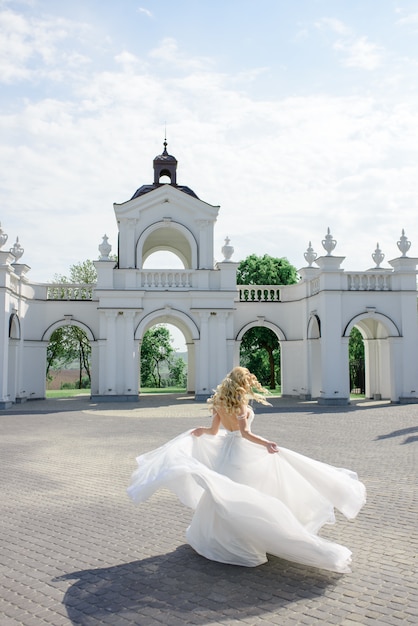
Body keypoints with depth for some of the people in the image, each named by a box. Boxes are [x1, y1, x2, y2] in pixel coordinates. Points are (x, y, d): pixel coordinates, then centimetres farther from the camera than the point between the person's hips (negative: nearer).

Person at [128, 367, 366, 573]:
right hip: (245, 451, -6)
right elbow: (245, 433, -23)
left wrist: (199, 430, 28)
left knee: (223, 494, 17)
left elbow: (213, 431, 8)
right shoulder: (241, 404, -13)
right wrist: (266, 443, -30)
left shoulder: (219, 402, 2)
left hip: (226, 450, 6)